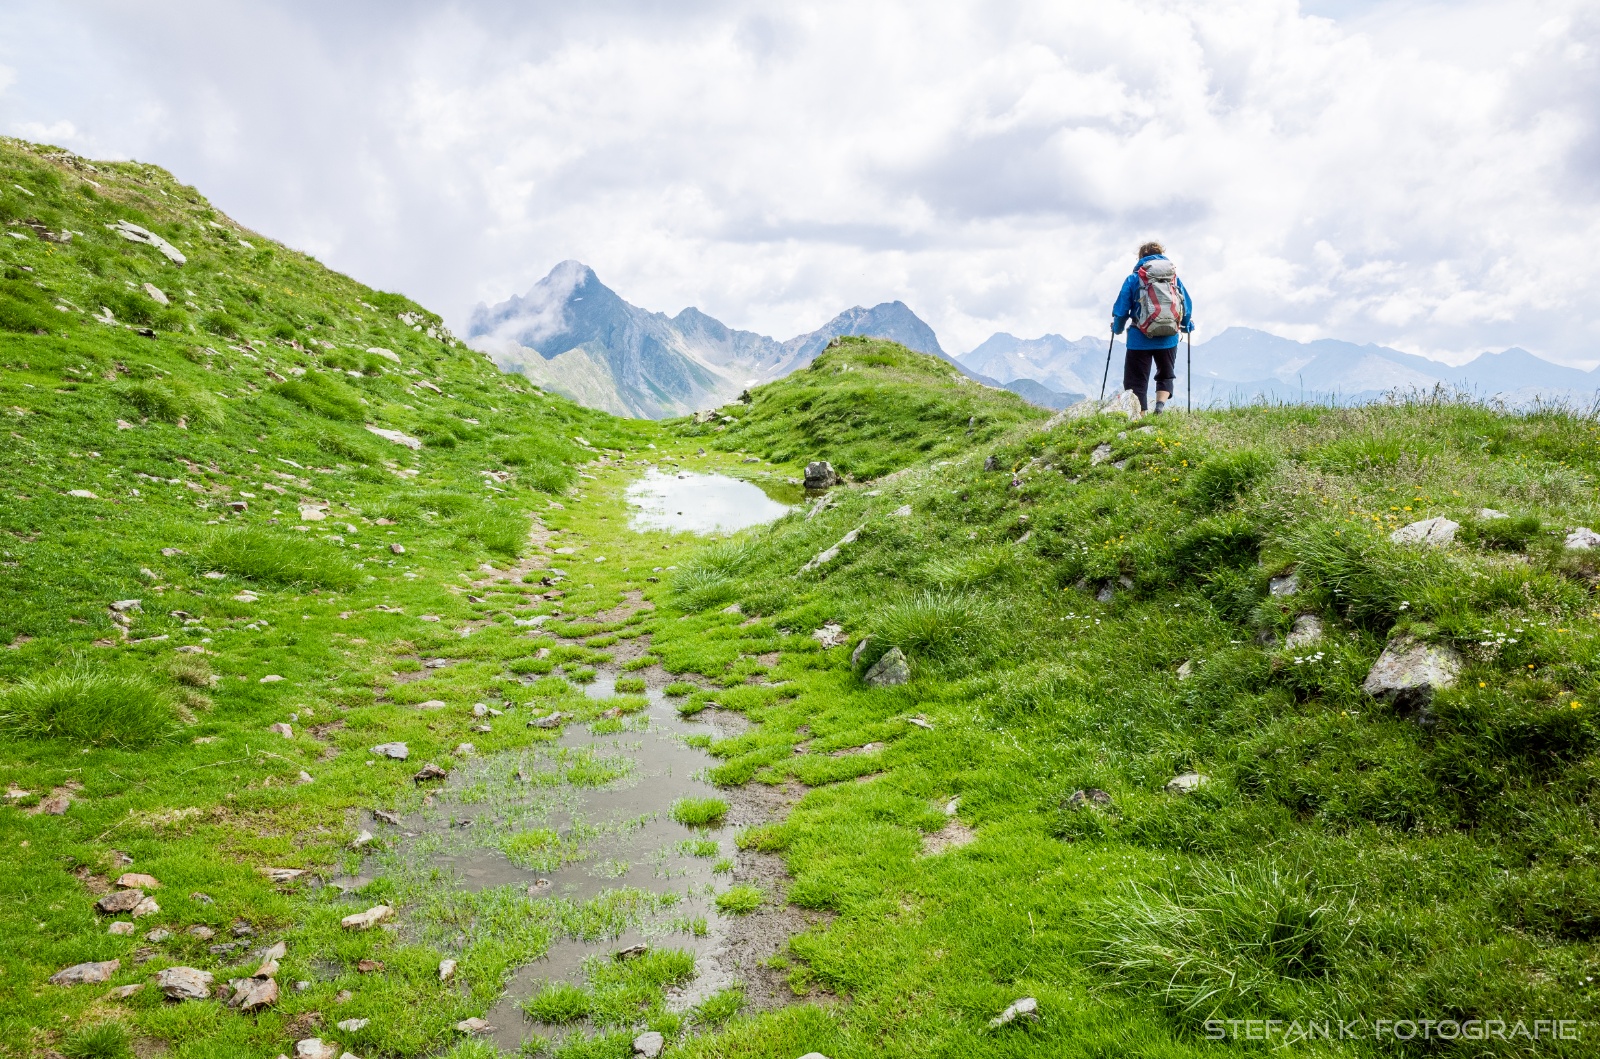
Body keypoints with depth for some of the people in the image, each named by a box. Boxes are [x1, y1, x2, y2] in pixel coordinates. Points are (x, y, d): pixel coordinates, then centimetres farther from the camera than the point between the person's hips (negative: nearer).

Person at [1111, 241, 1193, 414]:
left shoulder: (1133, 279, 0)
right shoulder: (1175, 278, 9)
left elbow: (1121, 310, 0)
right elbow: (1188, 307, 13)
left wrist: (1117, 328, 20)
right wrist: (1187, 326, 32)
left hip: (1140, 340, -3)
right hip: (1169, 340, 3)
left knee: (1136, 381, 7)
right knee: (1166, 376, 19)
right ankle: (1160, 404, -7)